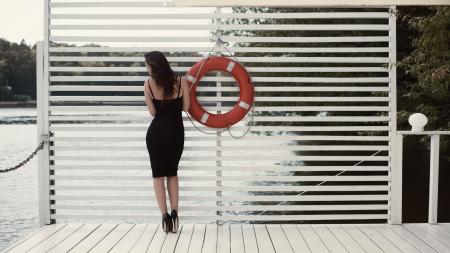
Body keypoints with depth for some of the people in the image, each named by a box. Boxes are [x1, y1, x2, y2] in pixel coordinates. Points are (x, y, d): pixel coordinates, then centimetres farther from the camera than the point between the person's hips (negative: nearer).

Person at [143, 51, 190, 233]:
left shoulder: (148, 84, -9)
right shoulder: (181, 81, -6)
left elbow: (153, 112, -5)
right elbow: (186, 107, 2)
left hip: (156, 132, -2)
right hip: (176, 132, 2)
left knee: (158, 174, 7)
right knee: (172, 173, 17)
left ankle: (165, 216, -1)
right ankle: (174, 213, 8)